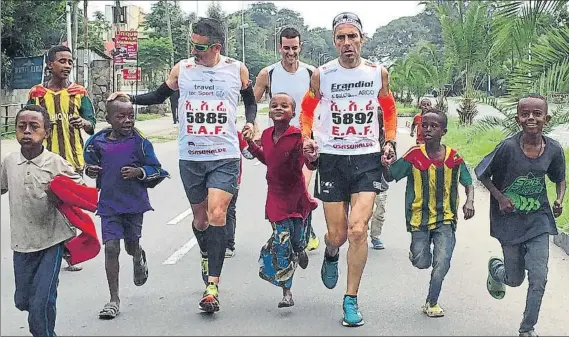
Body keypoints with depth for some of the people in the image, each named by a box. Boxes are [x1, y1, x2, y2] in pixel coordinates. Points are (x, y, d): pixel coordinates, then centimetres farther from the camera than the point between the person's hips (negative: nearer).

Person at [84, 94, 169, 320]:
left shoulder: (140, 142, -6)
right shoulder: (98, 142, -1)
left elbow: (156, 170, -1)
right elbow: (91, 164, 16)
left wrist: (139, 172, -18)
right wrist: (90, 170, -6)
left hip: (134, 202, -1)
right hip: (109, 203, 1)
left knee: (131, 245, 13)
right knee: (111, 247, -6)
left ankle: (139, 258, 55)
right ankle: (114, 299, 3)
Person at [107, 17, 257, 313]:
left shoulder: (236, 70, 1)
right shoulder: (182, 69, 4)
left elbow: (250, 101, 18)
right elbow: (158, 96, 17)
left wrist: (250, 123, 1)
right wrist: (128, 98, 4)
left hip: (225, 157, -2)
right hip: (190, 158, 3)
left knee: (217, 212, -17)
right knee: (200, 217, 11)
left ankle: (212, 285, -16)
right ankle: (206, 253, 42)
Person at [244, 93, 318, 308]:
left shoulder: (298, 136, -14)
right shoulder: (266, 135, 2)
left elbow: (310, 165, -17)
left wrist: (312, 158, -39)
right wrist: (251, 145, 10)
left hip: (296, 193, -3)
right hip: (276, 195, 3)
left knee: (297, 240, 8)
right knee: (282, 241, -2)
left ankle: (300, 251, 50)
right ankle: (286, 292, 4)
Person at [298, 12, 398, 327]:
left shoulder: (379, 73, 1)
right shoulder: (321, 75, -2)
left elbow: (389, 109, 17)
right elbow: (307, 109, 13)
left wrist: (390, 141, 5)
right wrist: (307, 137, -2)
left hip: (367, 159, 0)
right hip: (332, 159, 0)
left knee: (357, 229, -15)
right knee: (337, 235, 3)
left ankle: (351, 300, -1)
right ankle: (330, 254, 43)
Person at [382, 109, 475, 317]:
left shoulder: (454, 157, -6)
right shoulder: (414, 155, -10)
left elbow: (468, 182, 8)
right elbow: (390, 177, -3)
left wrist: (469, 201, -10)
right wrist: (385, 166, -25)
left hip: (445, 218, 0)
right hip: (420, 217, 0)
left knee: (442, 263, -9)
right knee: (422, 263, 2)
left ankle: (432, 302, 12)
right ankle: (416, 250, 40)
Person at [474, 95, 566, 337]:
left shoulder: (553, 149, -9)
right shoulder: (508, 147, -19)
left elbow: (560, 179, 10)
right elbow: (482, 173, -6)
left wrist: (559, 200, -8)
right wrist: (500, 197, -16)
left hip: (538, 220, 2)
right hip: (510, 221, -2)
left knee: (538, 277, -4)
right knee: (515, 279, 11)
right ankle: (495, 267, 48)